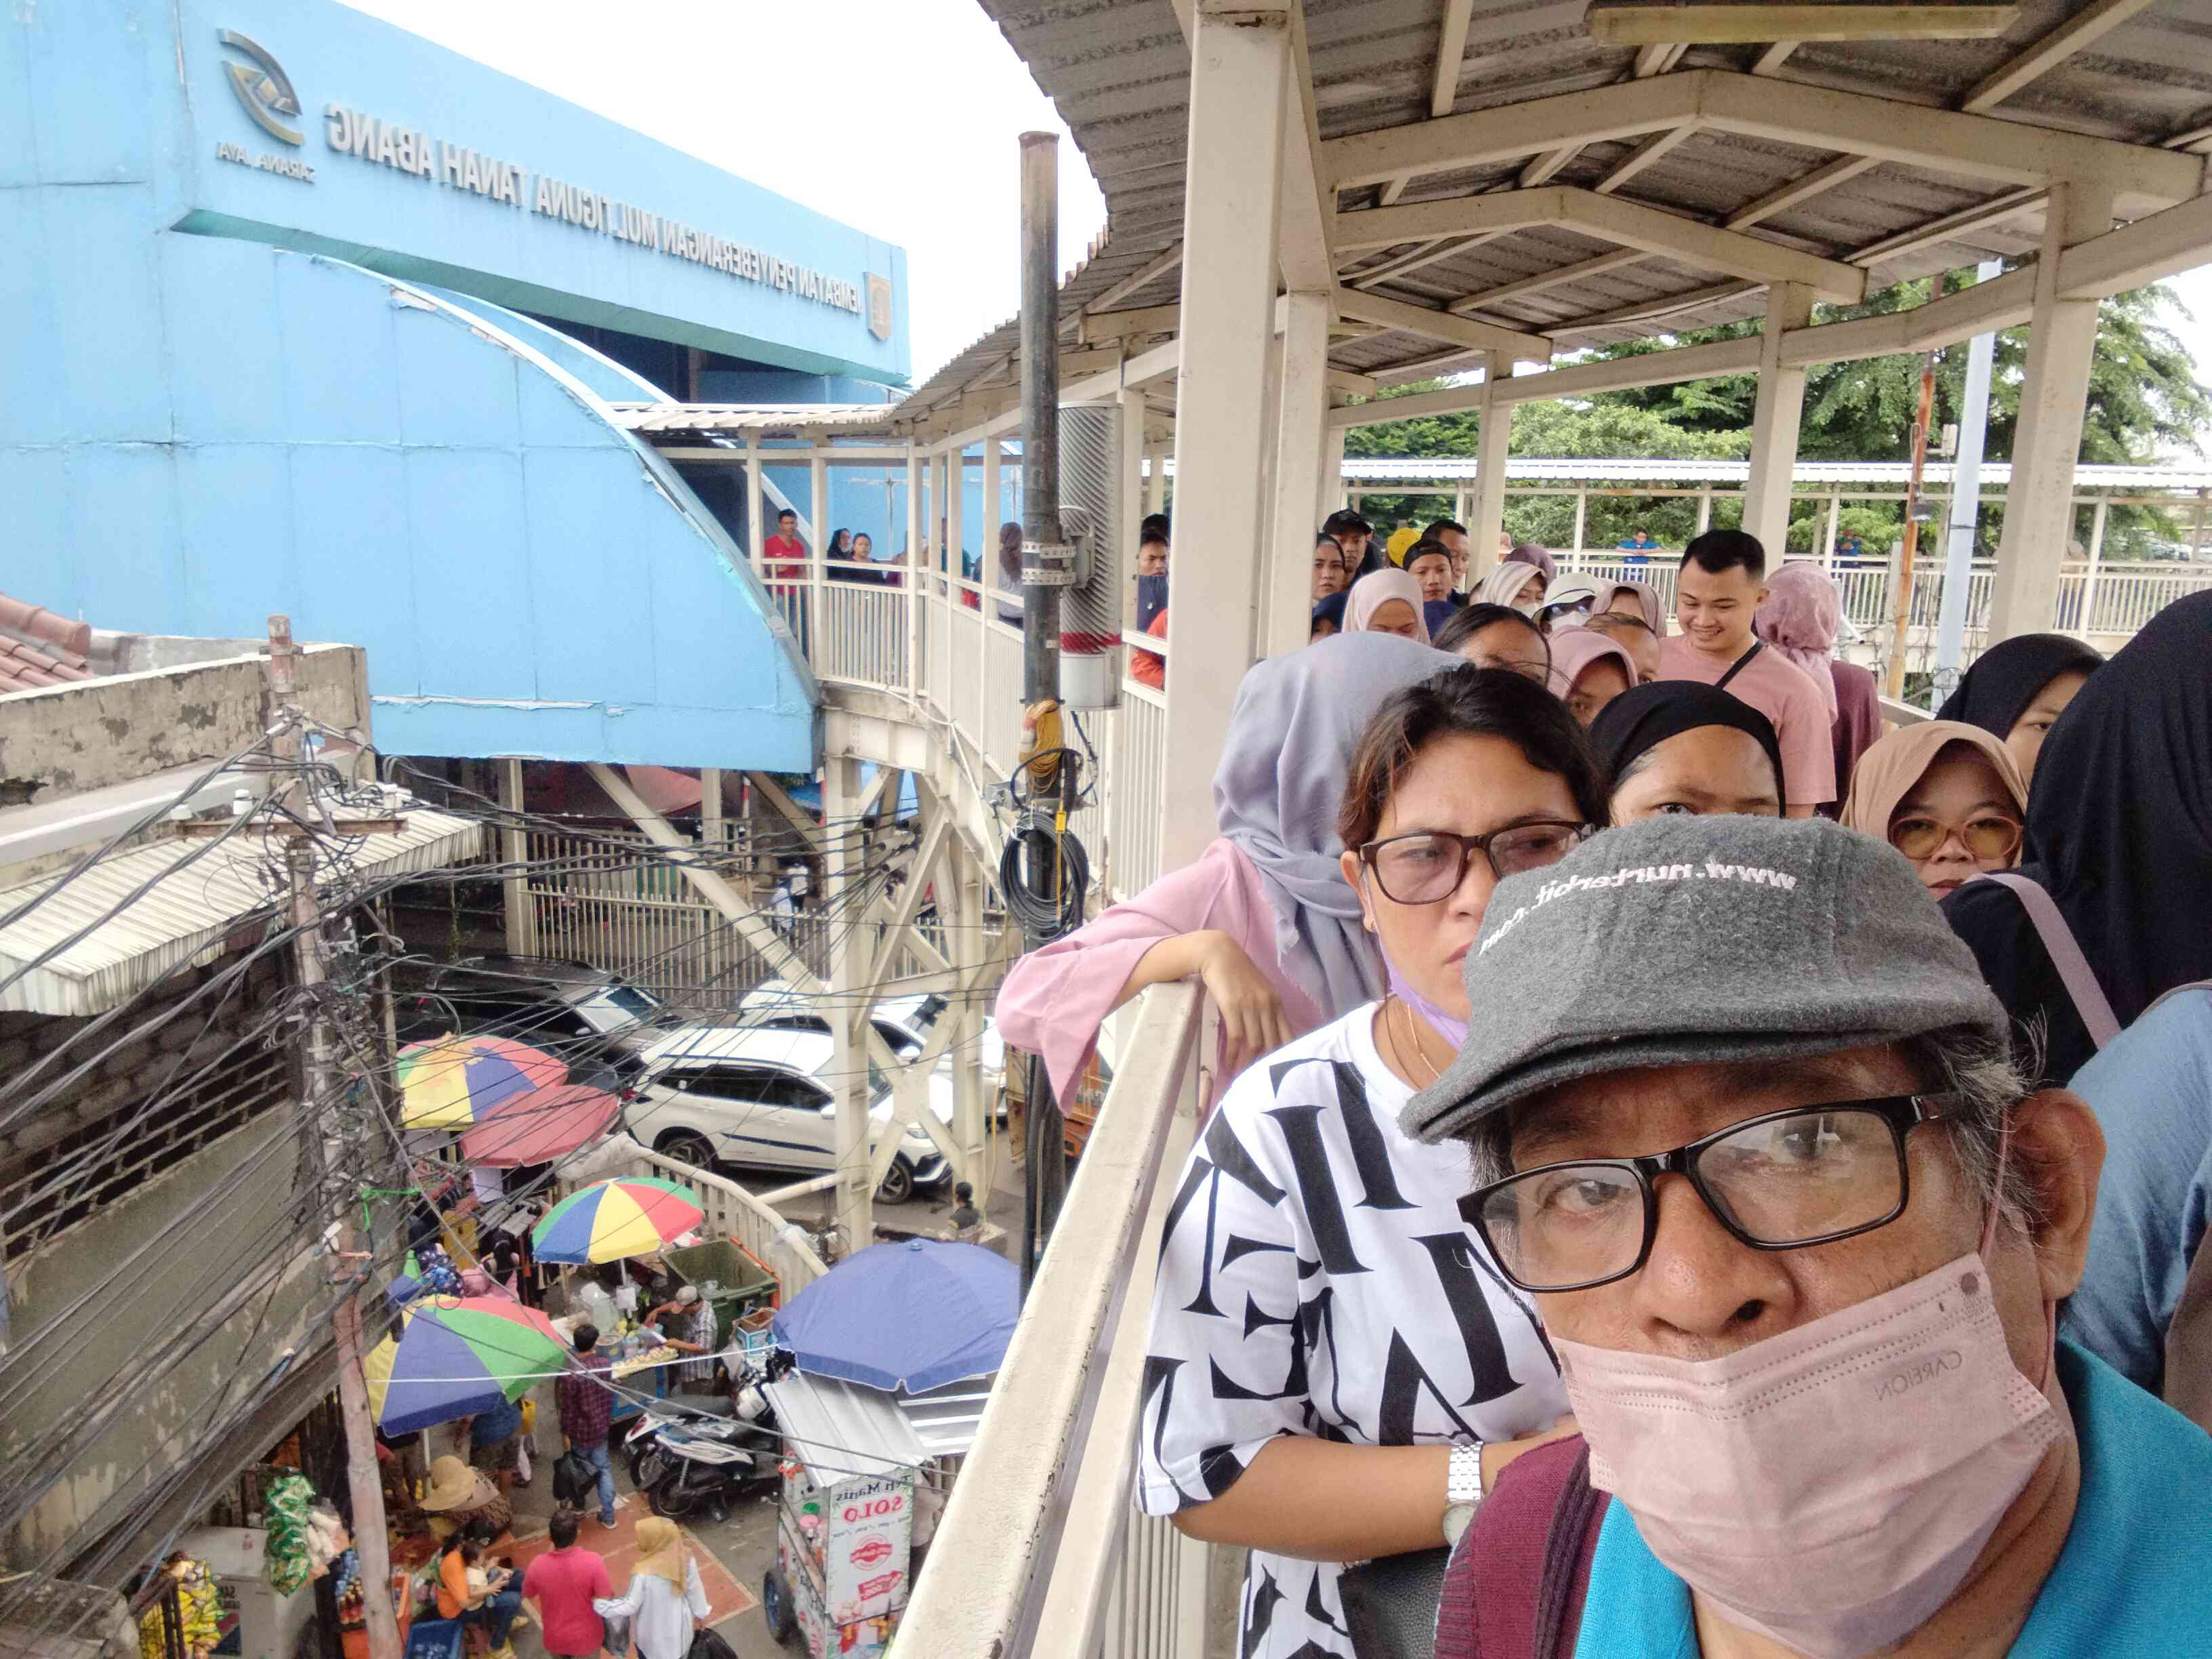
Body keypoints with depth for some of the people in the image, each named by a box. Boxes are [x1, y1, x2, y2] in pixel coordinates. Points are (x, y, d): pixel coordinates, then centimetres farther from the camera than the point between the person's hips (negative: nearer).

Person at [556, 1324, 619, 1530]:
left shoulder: (571, 1374, -27)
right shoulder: (605, 1363, -11)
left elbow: (568, 1409, -19)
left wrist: (565, 1433, -8)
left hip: (580, 1433, -4)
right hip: (600, 1428, 4)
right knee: (604, 1469, 18)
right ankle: (608, 1515, 23)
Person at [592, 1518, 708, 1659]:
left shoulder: (644, 1574, -36)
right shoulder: (686, 1559, -23)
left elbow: (629, 1607, -23)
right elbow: (695, 1591, -9)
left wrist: (597, 1604, -11)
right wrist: (698, 1615, 8)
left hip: (653, 1635, -3)